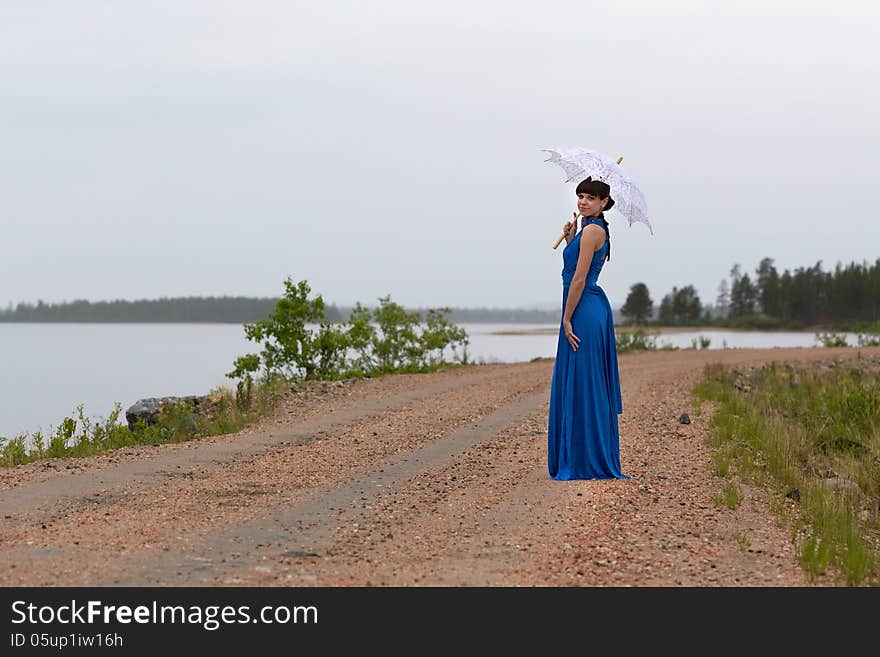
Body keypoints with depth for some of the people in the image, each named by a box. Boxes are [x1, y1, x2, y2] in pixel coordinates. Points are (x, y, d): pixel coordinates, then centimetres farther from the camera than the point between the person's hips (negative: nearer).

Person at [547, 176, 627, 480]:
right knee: (585, 385, 13)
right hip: (594, 309, 10)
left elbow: (579, 279, -18)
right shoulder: (596, 229, 16)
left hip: (584, 311, -10)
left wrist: (567, 320, -15)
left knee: (581, 386, -5)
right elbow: (578, 265, 23)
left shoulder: (592, 230, -14)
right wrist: (569, 239, 12)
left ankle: (585, 463, -1)